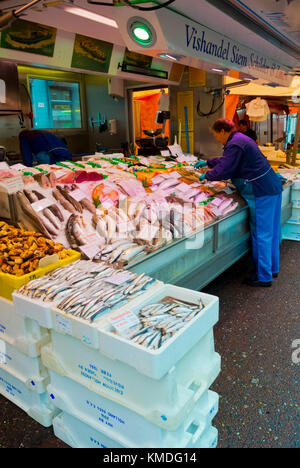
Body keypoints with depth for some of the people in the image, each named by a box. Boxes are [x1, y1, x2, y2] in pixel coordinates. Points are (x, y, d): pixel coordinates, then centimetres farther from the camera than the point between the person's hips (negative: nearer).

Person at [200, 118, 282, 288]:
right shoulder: (240, 139, 18)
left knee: (261, 234, -4)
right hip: (273, 187, 11)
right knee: (271, 231, 17)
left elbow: (223, 171, -17)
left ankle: (264, 277, 5)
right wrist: (208, 162, 32)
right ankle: (273, 269, 30)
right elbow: (226, 160, 32)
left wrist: (206, 176, 0)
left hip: (262, 192, -11)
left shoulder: (234, 144, -15)